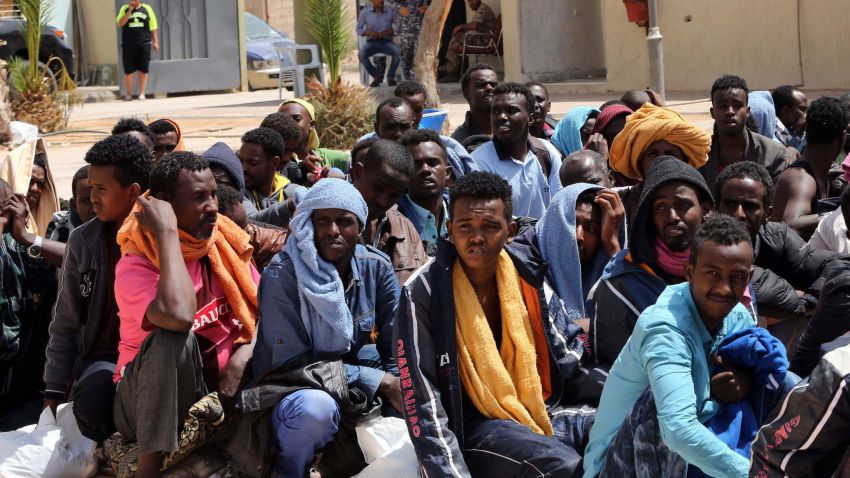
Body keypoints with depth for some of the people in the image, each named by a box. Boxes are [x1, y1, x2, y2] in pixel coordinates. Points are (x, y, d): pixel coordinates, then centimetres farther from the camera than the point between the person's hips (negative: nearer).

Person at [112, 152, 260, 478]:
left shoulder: (224, 245, -2)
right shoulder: (135, 266, -20)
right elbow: (179, 316, -40)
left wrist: (242, 357, -18)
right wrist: (167, 233, -31)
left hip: (219, 386, 4)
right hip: (146, 398, -4)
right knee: (174, 338, -36)